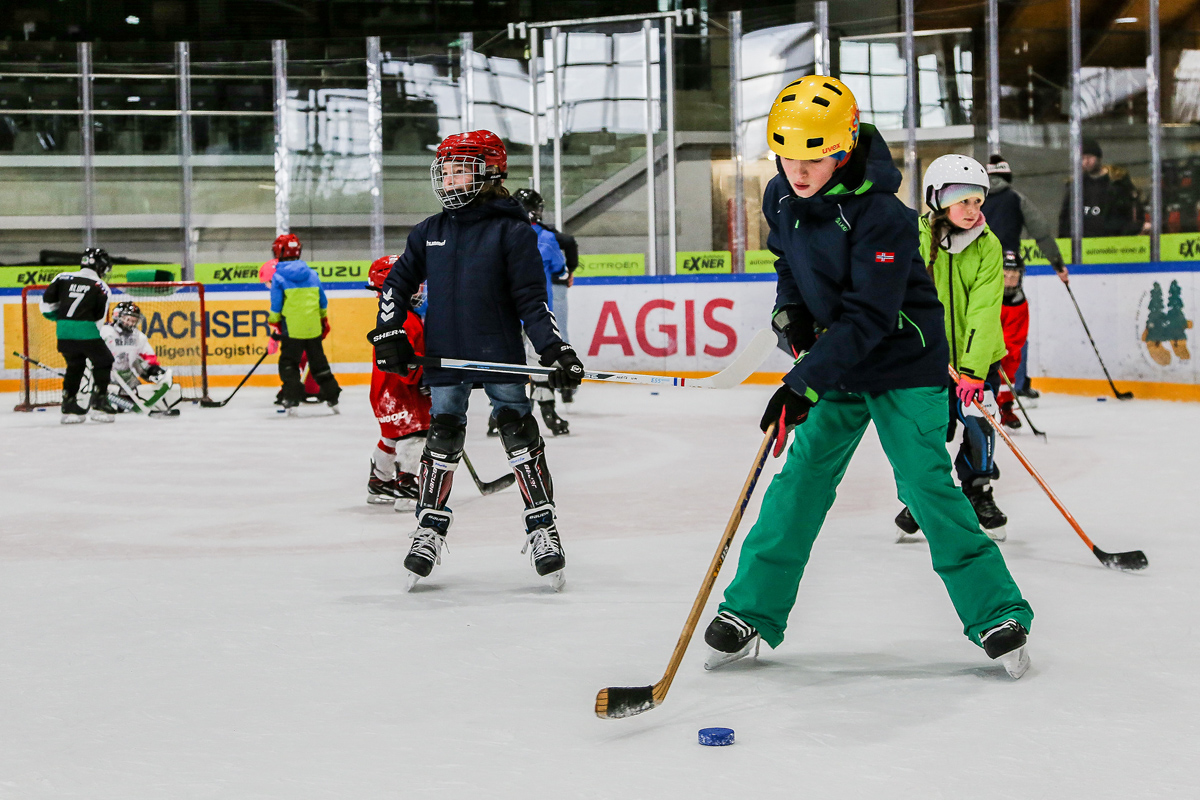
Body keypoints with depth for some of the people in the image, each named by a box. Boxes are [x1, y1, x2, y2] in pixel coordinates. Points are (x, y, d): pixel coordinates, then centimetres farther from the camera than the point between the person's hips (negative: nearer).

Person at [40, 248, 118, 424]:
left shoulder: (63, 278, 10)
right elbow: (99, 317, 2)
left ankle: (69, 405, 18)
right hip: (86, 332, -5)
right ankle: (99, 402, 3)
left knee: (75, 366, 21)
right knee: (103, 362, 12)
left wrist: (57, 317, 26)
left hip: (63, 331, 5)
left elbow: (47, 300, 9)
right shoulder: (101, 288, 2)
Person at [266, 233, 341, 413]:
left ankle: (292, 397, -6)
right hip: (314, 328, 4)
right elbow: (323, 302, 13)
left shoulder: (278, 277, -6)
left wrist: (274, 324, 7)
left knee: (288, 363, 5)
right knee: (319, 362, 15)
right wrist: (324, 320, 25)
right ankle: (332, 396, 18)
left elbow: (276, 305, -6)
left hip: (292, 329, -4)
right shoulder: (312, 274, 7)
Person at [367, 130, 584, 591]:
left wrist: (554, 349, -13)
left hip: (499, 356, -3)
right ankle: (430, 529, 19)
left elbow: (532, 298, -5)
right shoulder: (428, 233, 9)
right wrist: (388, 335, 5)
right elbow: (396, 283, 16)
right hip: (444, 359, 3)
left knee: (520, 433, -3)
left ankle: (543, 529, 6)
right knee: (442, 440, 8)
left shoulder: (511, 231, -3)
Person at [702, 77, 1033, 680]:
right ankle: (750, 612, 11)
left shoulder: (882, 216, -26)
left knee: (927, 485, -10)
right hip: (835, 362, 6)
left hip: (904, 364, -6)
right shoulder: (781, 198, -3)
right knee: (799, 482, 4)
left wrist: (804, 383, -32)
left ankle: (996, 614, 2)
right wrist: (789, 306, -2)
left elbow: (867, 318, -29)